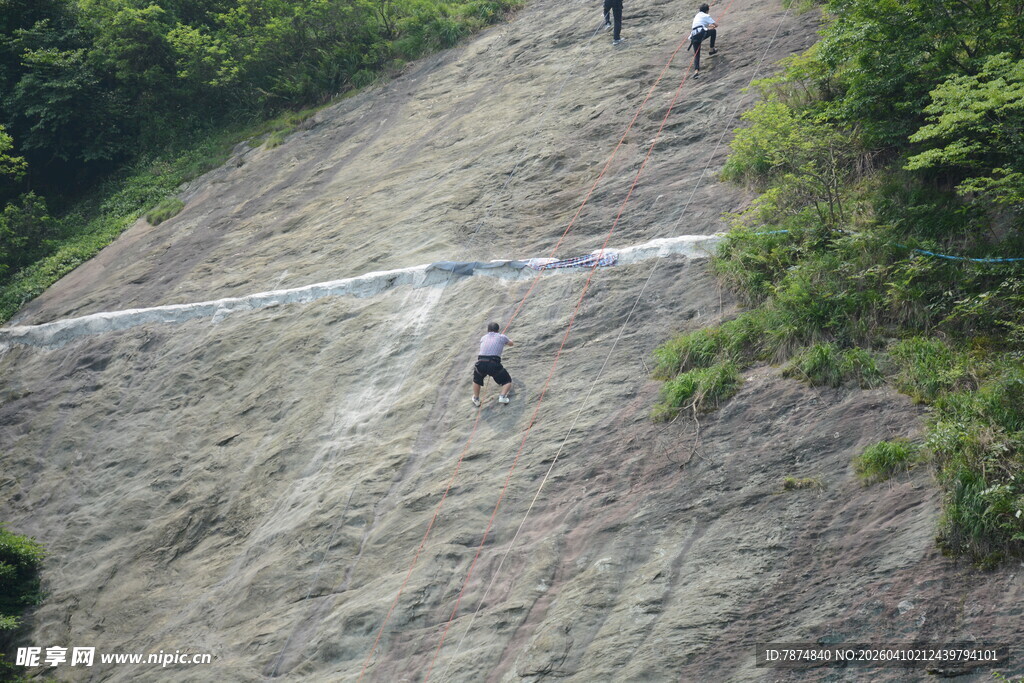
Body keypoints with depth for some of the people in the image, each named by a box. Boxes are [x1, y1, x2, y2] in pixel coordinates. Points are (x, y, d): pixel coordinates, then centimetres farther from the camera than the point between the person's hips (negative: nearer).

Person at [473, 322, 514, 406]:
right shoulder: (501, 337, 16)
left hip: (481, 363, 3)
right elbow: (511, 344, 38)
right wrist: (504, 343, 61)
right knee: (507, 381, 18)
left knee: (476, 380, 34)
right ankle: (502, 396, -5)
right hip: (494, 364, -3)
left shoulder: (483, 338, 23)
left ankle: (476, 399, 26)